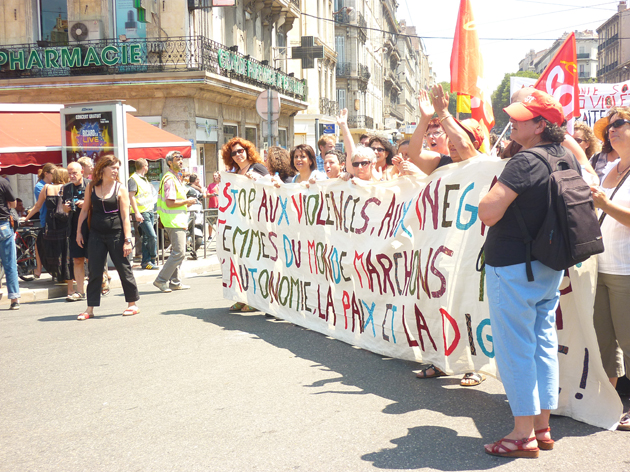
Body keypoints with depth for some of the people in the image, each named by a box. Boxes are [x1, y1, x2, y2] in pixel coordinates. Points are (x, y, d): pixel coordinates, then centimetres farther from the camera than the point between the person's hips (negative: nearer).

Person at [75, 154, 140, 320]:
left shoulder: (120, 189, -4)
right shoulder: (91, 187, 4)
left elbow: (125, 216, -7)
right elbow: (85, 209, 13)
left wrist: (127, 239, -12)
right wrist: (79, 231, 10)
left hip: (116, 233, -3)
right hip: (96, 233, 3)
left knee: (123, 268, 4)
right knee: (94, 270, 4)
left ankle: (132, 303, 17)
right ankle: (90, 309, 10)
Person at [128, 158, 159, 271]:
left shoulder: (144, 179, 19)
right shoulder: (133, 179, -8)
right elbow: (131, 196, -14)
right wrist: (137, 213, -20)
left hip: (150, 211, 9)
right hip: (142, 213, -9)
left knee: (147, 237, 8)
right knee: (152, 236, -12)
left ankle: (145, 261, 12)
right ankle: (153, 259, 4)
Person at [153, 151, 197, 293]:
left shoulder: (176, 178, 18)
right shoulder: (170, 179, -15)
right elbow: (170, 203, -23)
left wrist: (186, 202, 11)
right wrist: (187, 201, -13)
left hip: (178, 220, 11)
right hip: (173, 221, -11)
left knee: (178, 252, 13)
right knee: (179, 253, -12)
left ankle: (175, 282, 18)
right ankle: (161, 280, -7)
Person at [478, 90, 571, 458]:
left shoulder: (525, 162, -21)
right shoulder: (569, 158, 5)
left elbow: (488, 213, -25)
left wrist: (494, 189, -6)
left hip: (513, 266, -8)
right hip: (552, 268, 8)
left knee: (515, 348, 0)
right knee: (544, 344, 14)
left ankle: (524, 435, 7)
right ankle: (543, 427, 23)